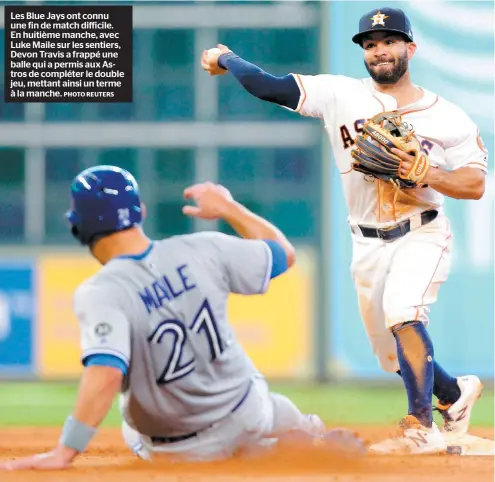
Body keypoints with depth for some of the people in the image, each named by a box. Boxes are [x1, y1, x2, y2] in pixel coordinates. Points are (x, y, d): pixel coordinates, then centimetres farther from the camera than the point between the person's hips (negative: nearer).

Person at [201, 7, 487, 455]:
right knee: (397, 357, 10)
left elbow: (475, 184, -7)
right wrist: (226, 58, 7)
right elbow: (268, 86, -3)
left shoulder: (447, 116, -3)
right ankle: (455, 392, 41)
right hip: (368, 245, 4)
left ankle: (422, 429, -28)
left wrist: (425, 173, -21)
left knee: (402, 311, -32)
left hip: (422, 236, -4)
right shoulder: (342, 95, 0)